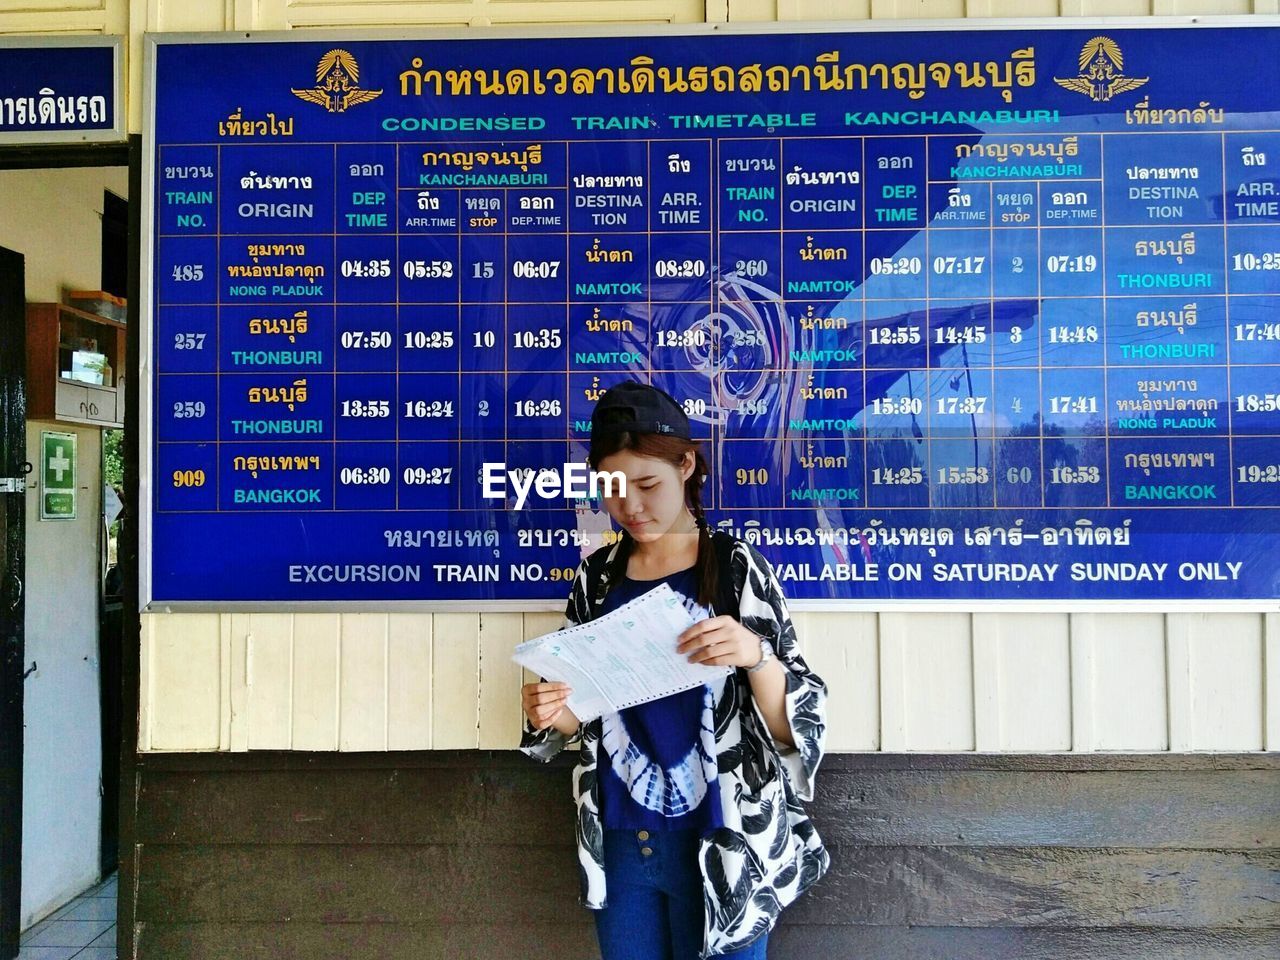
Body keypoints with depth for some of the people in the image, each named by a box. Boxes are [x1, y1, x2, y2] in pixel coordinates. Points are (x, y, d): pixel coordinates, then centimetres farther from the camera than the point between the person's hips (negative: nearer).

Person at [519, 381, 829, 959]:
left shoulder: (737, 568, -12)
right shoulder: (597, 576, 0)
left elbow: (793, 729, -12)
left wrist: (756, 655, -30)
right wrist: (551, 713, -11)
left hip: (719, 843, -3)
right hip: (617, 841, 4)